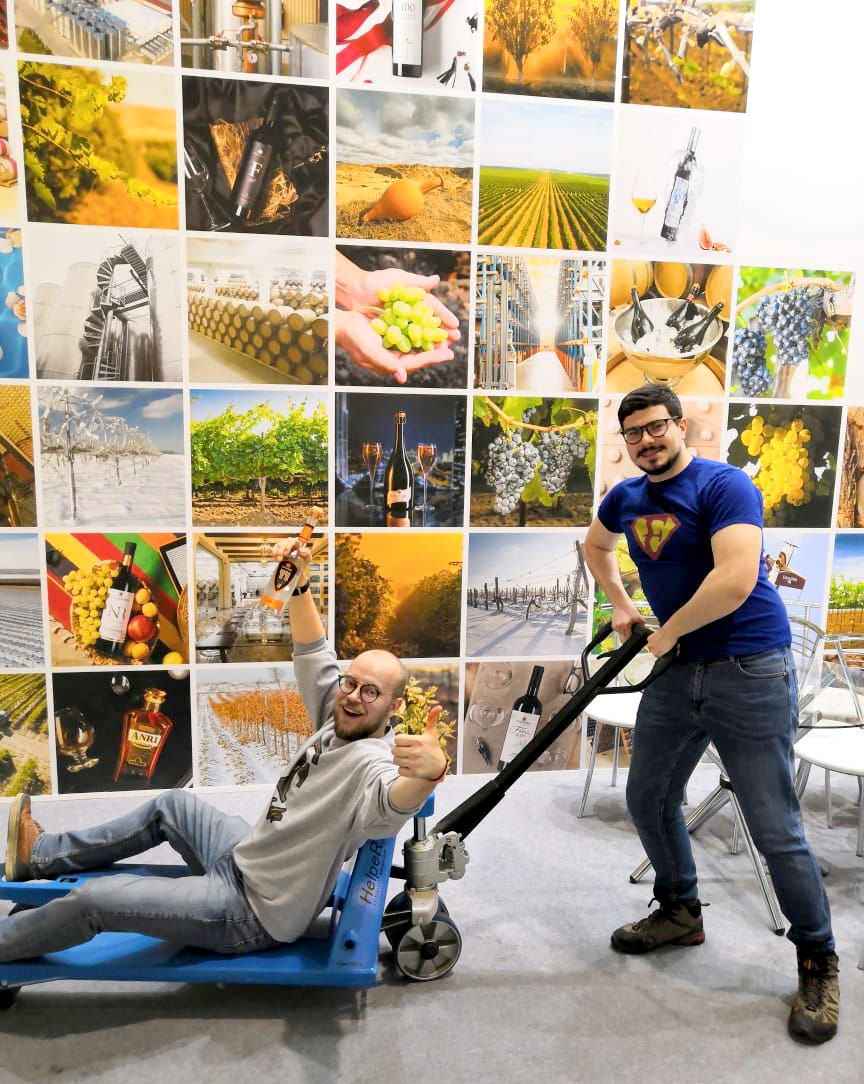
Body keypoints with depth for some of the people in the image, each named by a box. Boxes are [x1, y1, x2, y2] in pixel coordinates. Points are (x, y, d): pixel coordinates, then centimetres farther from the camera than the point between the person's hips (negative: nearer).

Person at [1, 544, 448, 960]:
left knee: (92, 899, -3)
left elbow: (395, 798, -56)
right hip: (248, 859, 8)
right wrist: (300, 585, -14)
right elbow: (312, 654, -2)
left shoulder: (372, 765, -32)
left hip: (254, 912, -8)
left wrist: (431, 772, -78)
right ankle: (39, 855, 44)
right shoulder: (337, 720, -8)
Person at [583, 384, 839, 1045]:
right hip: (677, 670, 7)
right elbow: (595, 545, 29)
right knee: (649, 799, 14)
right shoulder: (626, 498, 7)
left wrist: (666, 632, -15)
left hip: (750, 671, -7)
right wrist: (622, 605, 18)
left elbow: (736, 579, -28)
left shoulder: (724, 486, -15)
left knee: (776, 830, 0)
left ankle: (818, 962, 24)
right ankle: (680, 911, 38)